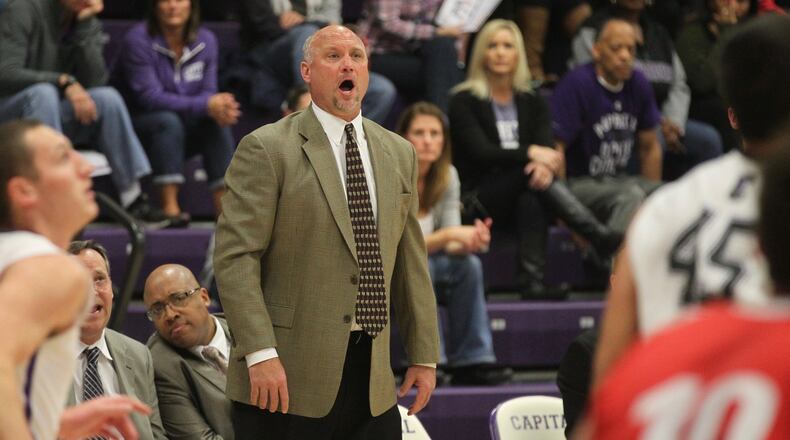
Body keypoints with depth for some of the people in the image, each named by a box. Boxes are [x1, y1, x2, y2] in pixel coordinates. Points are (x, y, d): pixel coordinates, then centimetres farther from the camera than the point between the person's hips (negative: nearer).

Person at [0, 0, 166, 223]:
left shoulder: (89, 24, 2)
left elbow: (94, 82, -11)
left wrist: (84, 27, -18)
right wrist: (65, 82, -31)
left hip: (51, 114, 5)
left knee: (107, 98, -19)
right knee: (44, 92, -36)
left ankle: (133, 198, -21)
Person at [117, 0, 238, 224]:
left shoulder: (205, 40, 2)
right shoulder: (138, 40, -15)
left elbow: (207, 92, -2)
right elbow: (149, 97, -23)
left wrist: (220, 107, -29)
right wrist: (205, 105, -31)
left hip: (184, 131, 5)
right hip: (139, 127, -5)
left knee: (217, 123, -22)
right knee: (168, 121, -34)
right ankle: (170, 207, -39)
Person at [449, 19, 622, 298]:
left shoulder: (532, 103, 15)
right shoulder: (464, 101, 3)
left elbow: (546, 149, -1)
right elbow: (481, 152, -11)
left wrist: (544, 165, -27)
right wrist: (530, 153, -24)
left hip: (518, 196, 3)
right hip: (477, 199, -3)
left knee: (531, 199, -36)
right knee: (530, 173, -32)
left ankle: (533, 282, -49)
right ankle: (602, 239, -41)